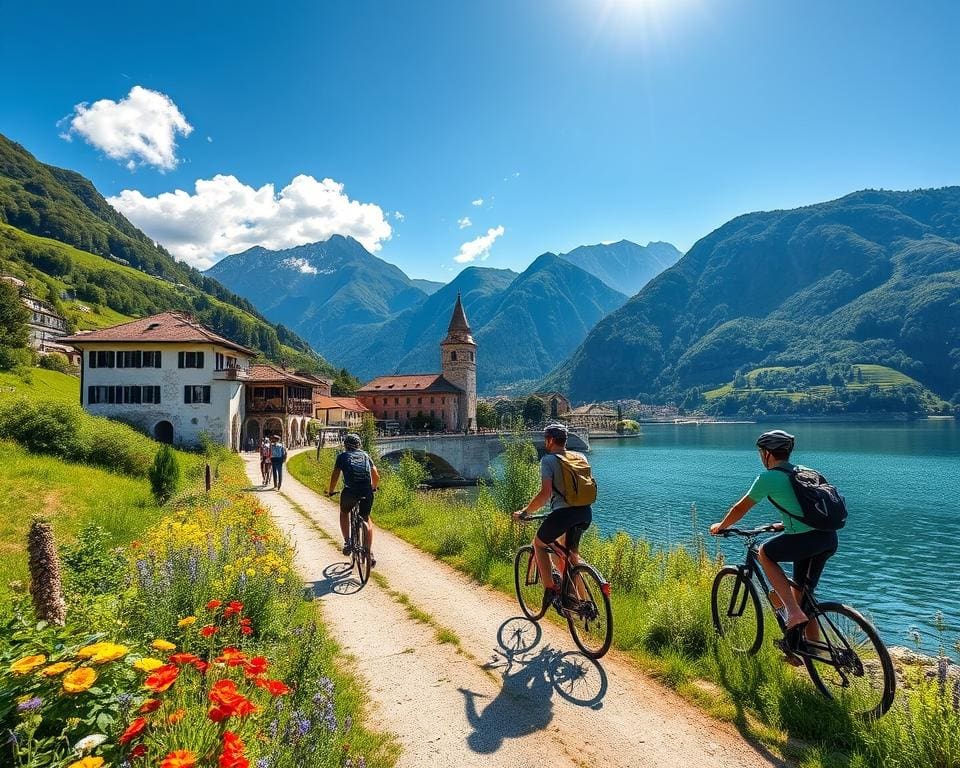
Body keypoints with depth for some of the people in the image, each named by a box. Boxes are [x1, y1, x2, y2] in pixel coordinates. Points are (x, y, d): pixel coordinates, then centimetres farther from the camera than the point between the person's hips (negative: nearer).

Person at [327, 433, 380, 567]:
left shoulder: (342, 456, 14)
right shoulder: (365, 455, 21)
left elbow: (335, 476, 13)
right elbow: (376, 476, 21)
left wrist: (330, 491, 29)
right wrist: (373, 488, 40)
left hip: (350, 491, -2)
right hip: (367, 492, 2)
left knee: (344, 513, 28)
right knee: (366, 519, 21)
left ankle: (347, 542, 13)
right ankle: (370, 553, 14)